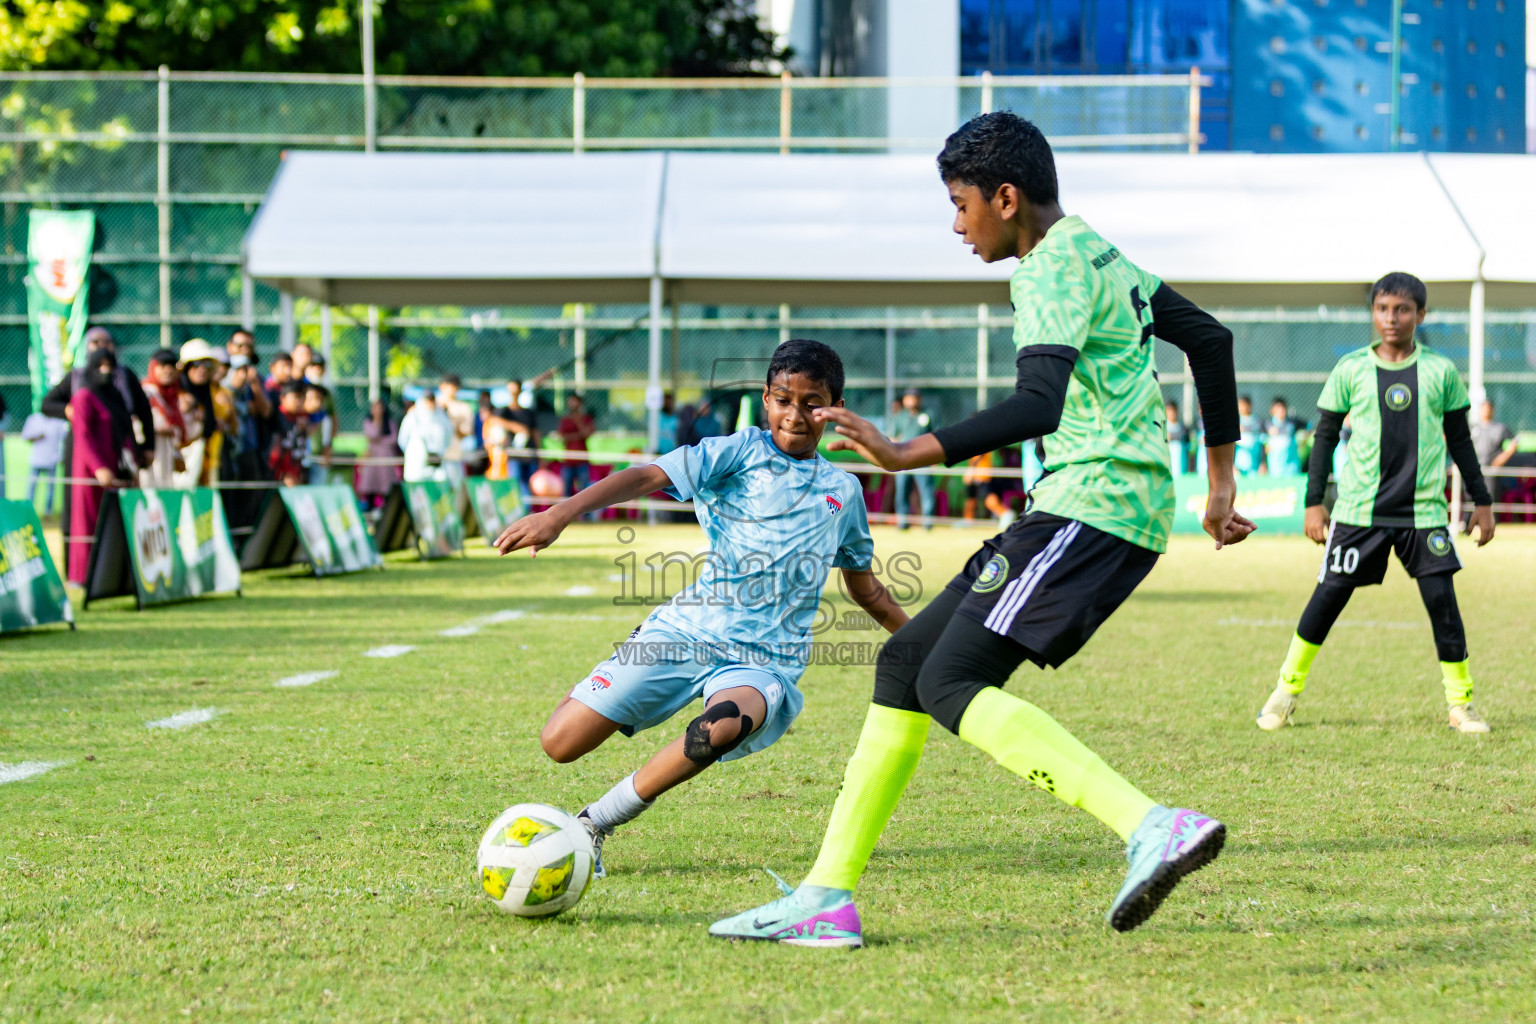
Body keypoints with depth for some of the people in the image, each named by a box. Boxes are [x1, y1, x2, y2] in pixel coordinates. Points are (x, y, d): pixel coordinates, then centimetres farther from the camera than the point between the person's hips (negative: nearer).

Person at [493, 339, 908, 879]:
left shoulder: (843, 491, 14)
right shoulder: (741, 452, 1)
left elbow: (863, 585, 31)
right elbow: (650, 476, -14)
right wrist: (559, 514, -29)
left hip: (765, 658, 1)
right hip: (687, 630, -1)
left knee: (727, 723, -36)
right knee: (561, 741, -11)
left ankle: (593, 824, -19)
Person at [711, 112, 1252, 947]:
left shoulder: (1049, 271, -12)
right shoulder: (1102, 254, 20)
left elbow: (1037, 406, -28)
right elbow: (1208, 339, 30)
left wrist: (912, 454, -33)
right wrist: (1220, 479, 34)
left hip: (1091, 505, -10)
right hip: (1107, 506, 10)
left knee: (951, 684, -19)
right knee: (905, 660, 9)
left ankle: (1153, 827, -32)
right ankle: (827, 896, 11)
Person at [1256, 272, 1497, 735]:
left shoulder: (1441, 371, 4)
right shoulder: (1351, 369, 2)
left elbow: (1460, 441, 13)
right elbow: (1325, 436, 7)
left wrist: (1482, 501, 13)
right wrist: (1314, 501, 3)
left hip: (1424, 510, 0)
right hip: (1359, 508, 0)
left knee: (1441, 599, -5)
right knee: (1329, 596, -1)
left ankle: (1461, 703, 8)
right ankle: (1287, 690, 14)